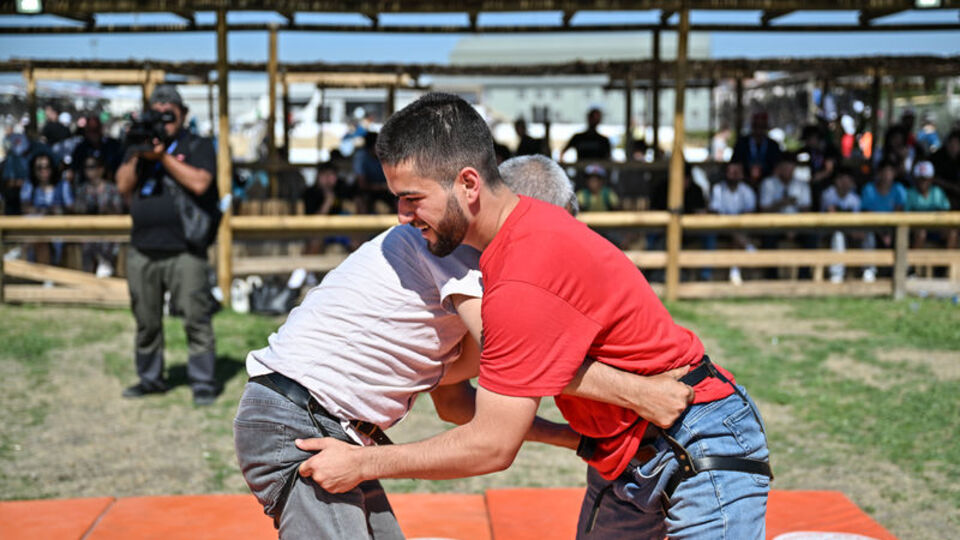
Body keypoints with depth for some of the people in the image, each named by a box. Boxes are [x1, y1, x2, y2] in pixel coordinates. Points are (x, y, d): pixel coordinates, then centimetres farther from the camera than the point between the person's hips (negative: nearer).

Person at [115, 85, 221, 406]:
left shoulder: (198, 146, 5)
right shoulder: (139, 146, 19)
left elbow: (200, 183, -12)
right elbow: (123, 187, 6)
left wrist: (163, 156, -12)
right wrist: (138, 155, -8)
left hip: (184, 251, -4)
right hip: (142, 252, 5)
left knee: (196, 318, -8)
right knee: (146, 322, 11)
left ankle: (203, 383, -3)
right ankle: (150, 378, 24)